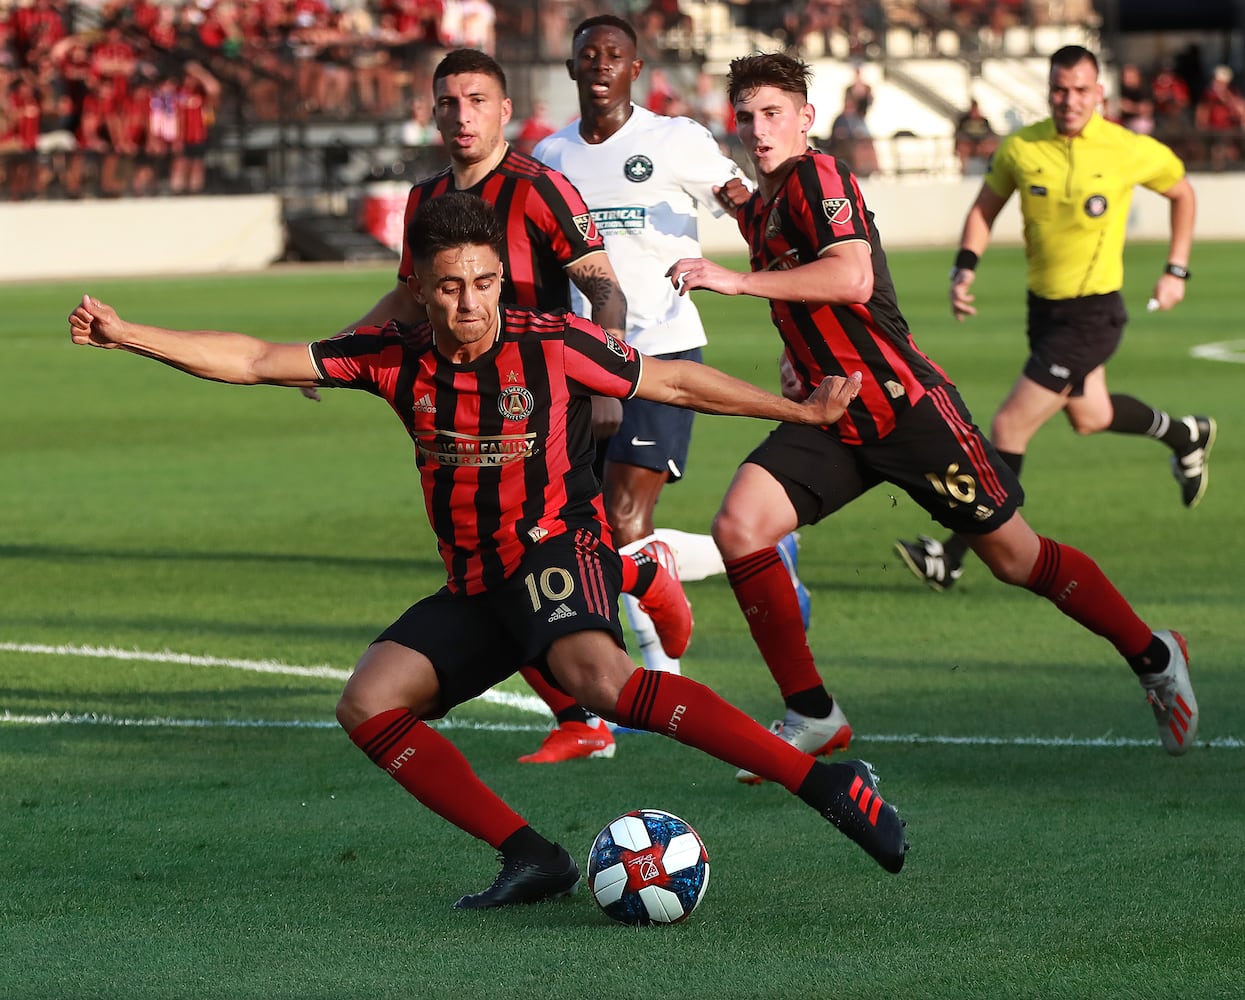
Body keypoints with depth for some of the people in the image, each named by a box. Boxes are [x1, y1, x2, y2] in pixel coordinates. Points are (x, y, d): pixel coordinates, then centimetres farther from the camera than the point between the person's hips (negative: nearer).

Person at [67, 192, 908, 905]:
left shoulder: (553, 345, -9)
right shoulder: (397, 358, 1)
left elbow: (677, 383, 2)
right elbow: (254, 362, 2)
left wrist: (802, 410, 5)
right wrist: (126, 335, -4)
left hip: (560, 551, -6)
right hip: (476, 584, 6)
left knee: (595, 673, -36)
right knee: (370, 704, -9)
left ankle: (826, 783, -39)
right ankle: (531, 859, -11)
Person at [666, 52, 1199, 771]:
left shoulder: (817, 177, -13)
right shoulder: (757, 212, 15)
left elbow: (852, 280, -29)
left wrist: (738, 279, -31)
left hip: (906, 406, -8)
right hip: (831, 418, 8)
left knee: (1015, 558, 1)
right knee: (739, 526, -14)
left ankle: (1153, 657, 23)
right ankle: (811, 715, -6)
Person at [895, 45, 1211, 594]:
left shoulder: (1130, 151, -14)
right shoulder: (1021, 148, -6)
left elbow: (1182, 192, 6)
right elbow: (985, 207, 9)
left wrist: (1176, 271, 5)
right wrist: (965, 267, -7)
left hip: (1092, 314, -6)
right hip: (1043, 304, 6)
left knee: (1008, 427, -11)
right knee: (1089, 415, 25)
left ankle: (953, 558, -5)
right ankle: (1185, 436, 55)